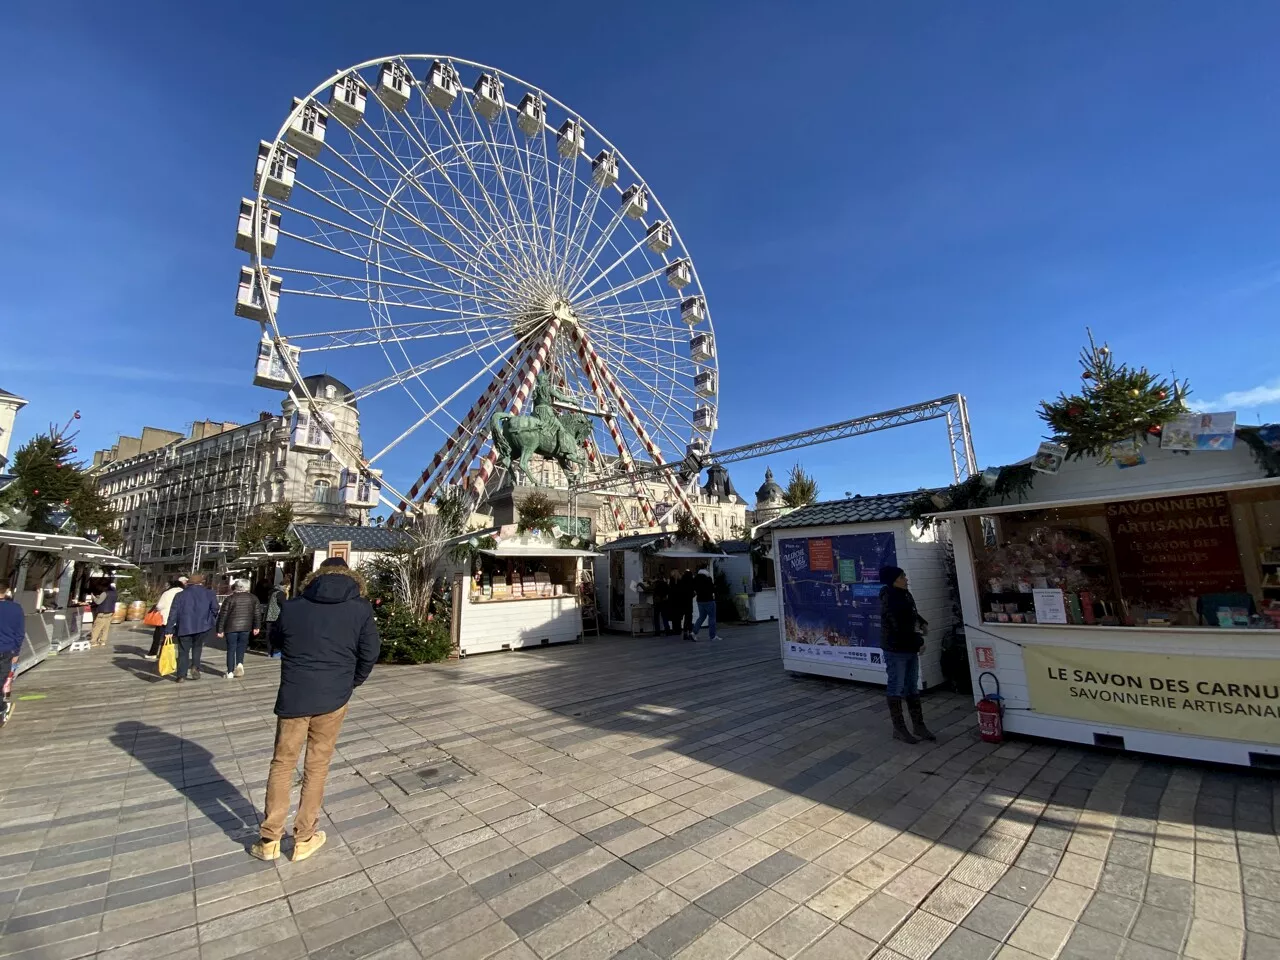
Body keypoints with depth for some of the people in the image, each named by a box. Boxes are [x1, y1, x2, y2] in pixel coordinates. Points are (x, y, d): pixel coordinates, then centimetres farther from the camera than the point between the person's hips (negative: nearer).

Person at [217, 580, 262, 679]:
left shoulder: (230, 599, -2)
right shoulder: (253, 598, 6)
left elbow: (223, 615, -4)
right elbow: (257, 613, 7)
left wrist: (220, 630, 2)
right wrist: (257, 627, 14)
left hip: (231, 627, -2)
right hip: (245, 627, 2)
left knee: (231, 649, 8)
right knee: (241, 646, 17)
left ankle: (230, 672, 9)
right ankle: (240, 663, -5)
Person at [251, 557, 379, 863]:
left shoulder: (291, 607, 1)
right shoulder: (361, 608, -6)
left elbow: (279, 646, 12)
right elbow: (369, 654, -3)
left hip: (293, 697, 1)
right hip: (333, 698, -1)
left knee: (282, 764, 17)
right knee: (317, 767, 12)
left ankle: (270, 839, 24)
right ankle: (303, 838, 24)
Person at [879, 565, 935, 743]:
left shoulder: (905, 595, 7)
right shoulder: (889, 599, -20)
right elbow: (899, 627, -24)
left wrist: (923, 623, 5)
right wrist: (919, 641, -14)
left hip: (910, 648, 9)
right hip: (896, 650, -9)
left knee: (913, 688, 16)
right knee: (896, 688, 2)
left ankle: (919, 726, 27)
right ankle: (899, 729, 13)